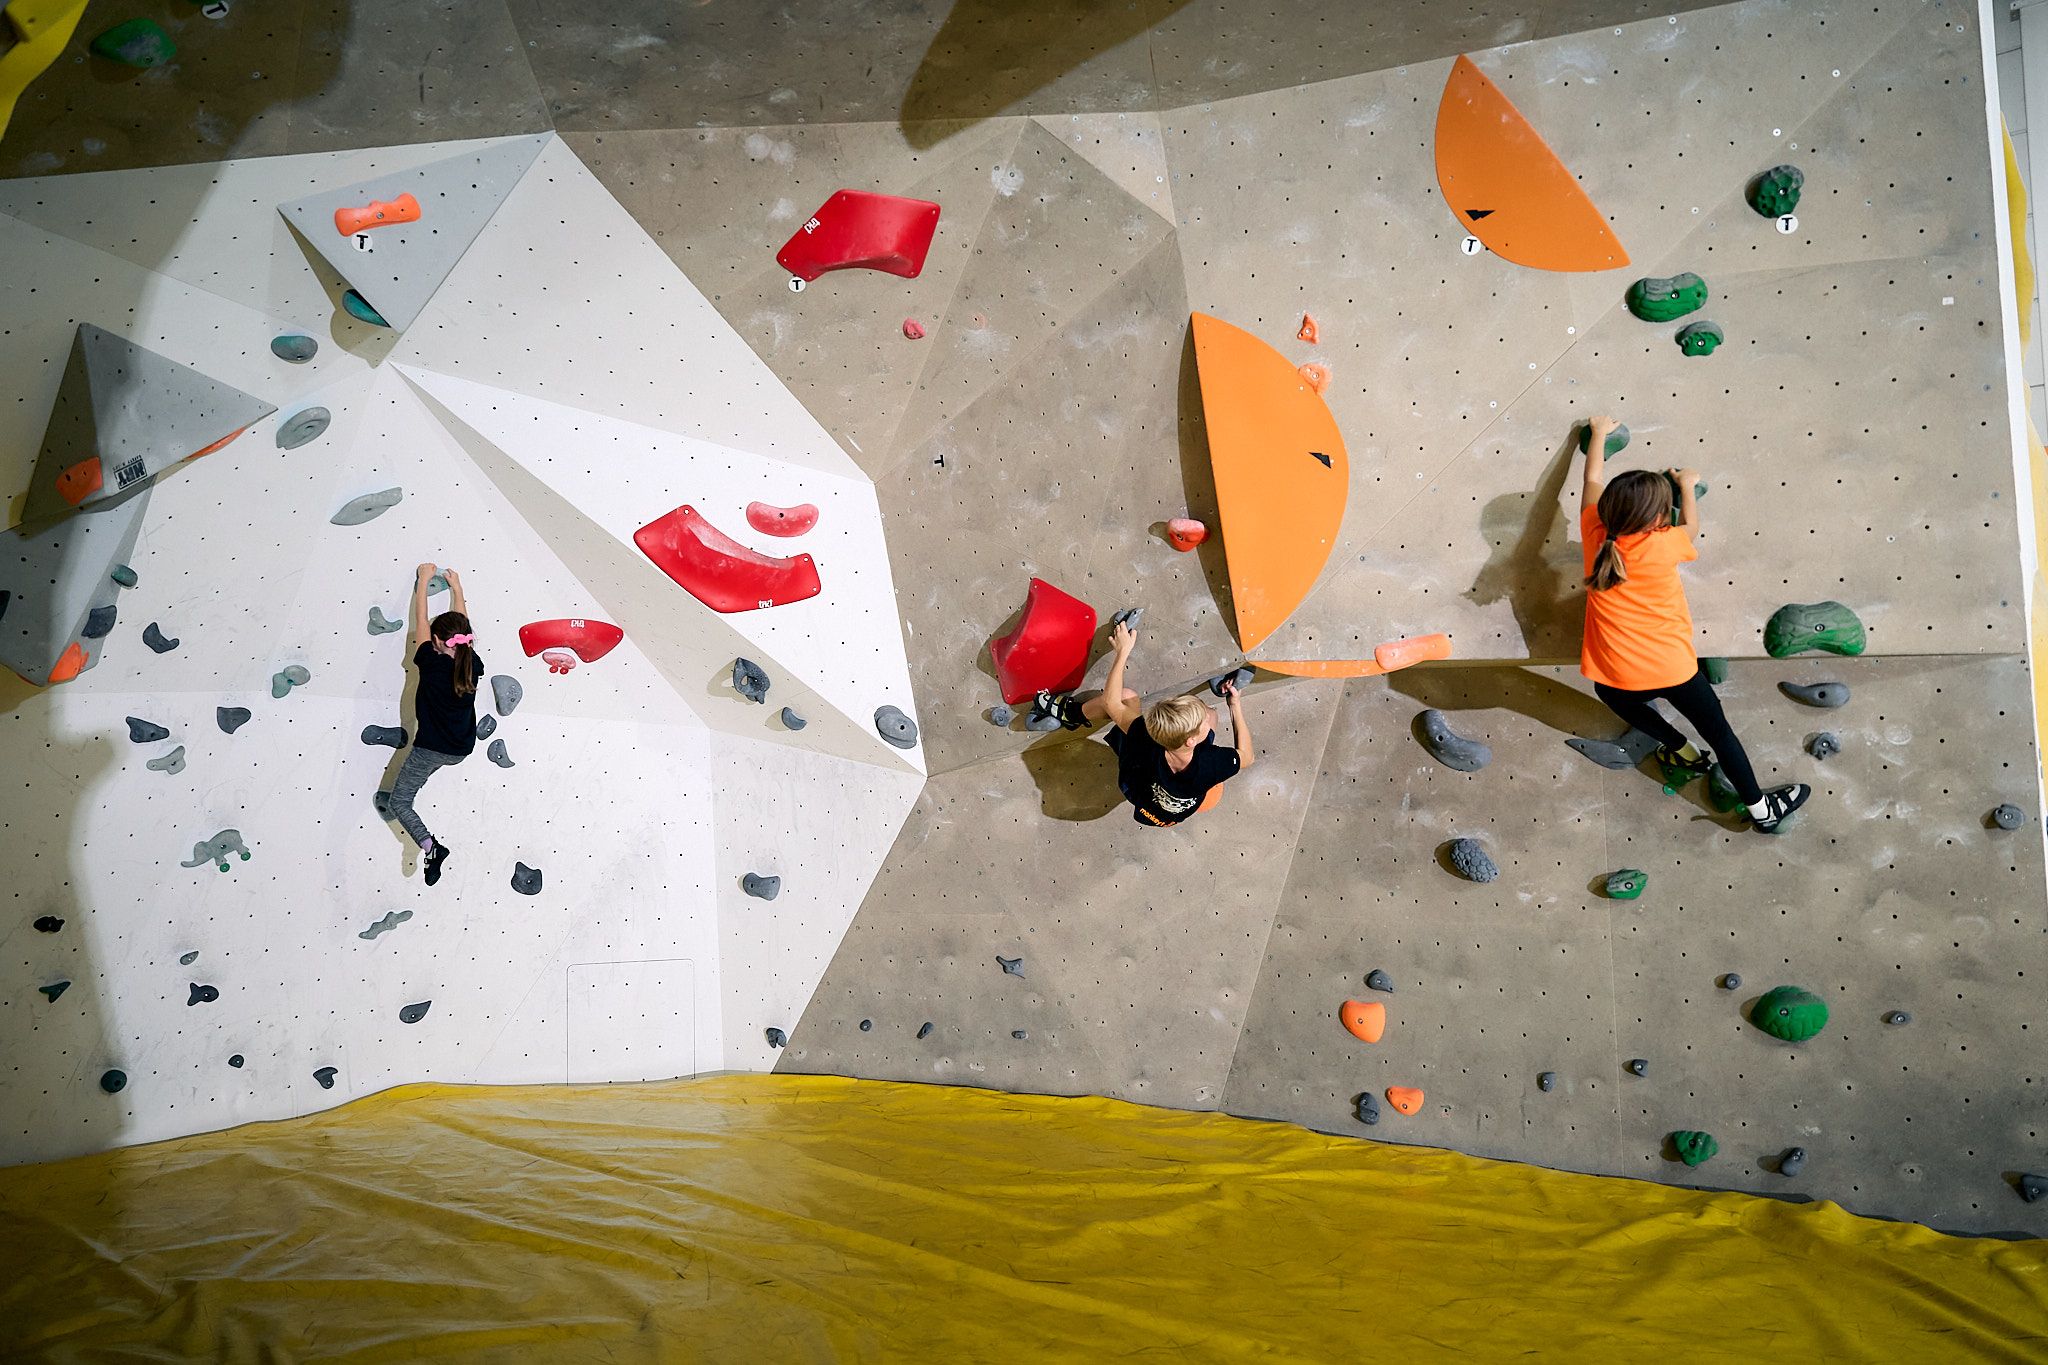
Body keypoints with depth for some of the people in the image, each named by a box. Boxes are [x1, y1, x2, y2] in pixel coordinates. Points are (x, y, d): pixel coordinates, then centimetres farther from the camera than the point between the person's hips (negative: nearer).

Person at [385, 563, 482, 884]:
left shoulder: (432, 663, -17)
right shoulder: (473, 665, -6)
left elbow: (420, 620, -5)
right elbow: (463, 626, 10)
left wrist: (424, 580, 7)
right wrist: (456, 587, 21)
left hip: (431, 748, -6)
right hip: (461, 750, 6)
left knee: (398, 803, 6)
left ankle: (431, 846, -15)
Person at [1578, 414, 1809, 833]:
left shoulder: (1595, 534, -6)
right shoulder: (1663, 546, -12)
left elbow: (1593, 479, 12)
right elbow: (1691, 525, 14)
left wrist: (1599, 432, 27)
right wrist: (1687, 485, 30)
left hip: (1613, 678, 2)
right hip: (1672, 669, -2)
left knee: (1625, 702, 38)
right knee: (1718, 731, 19)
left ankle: (1683, 754, 44)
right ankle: (1760, 809, 31)